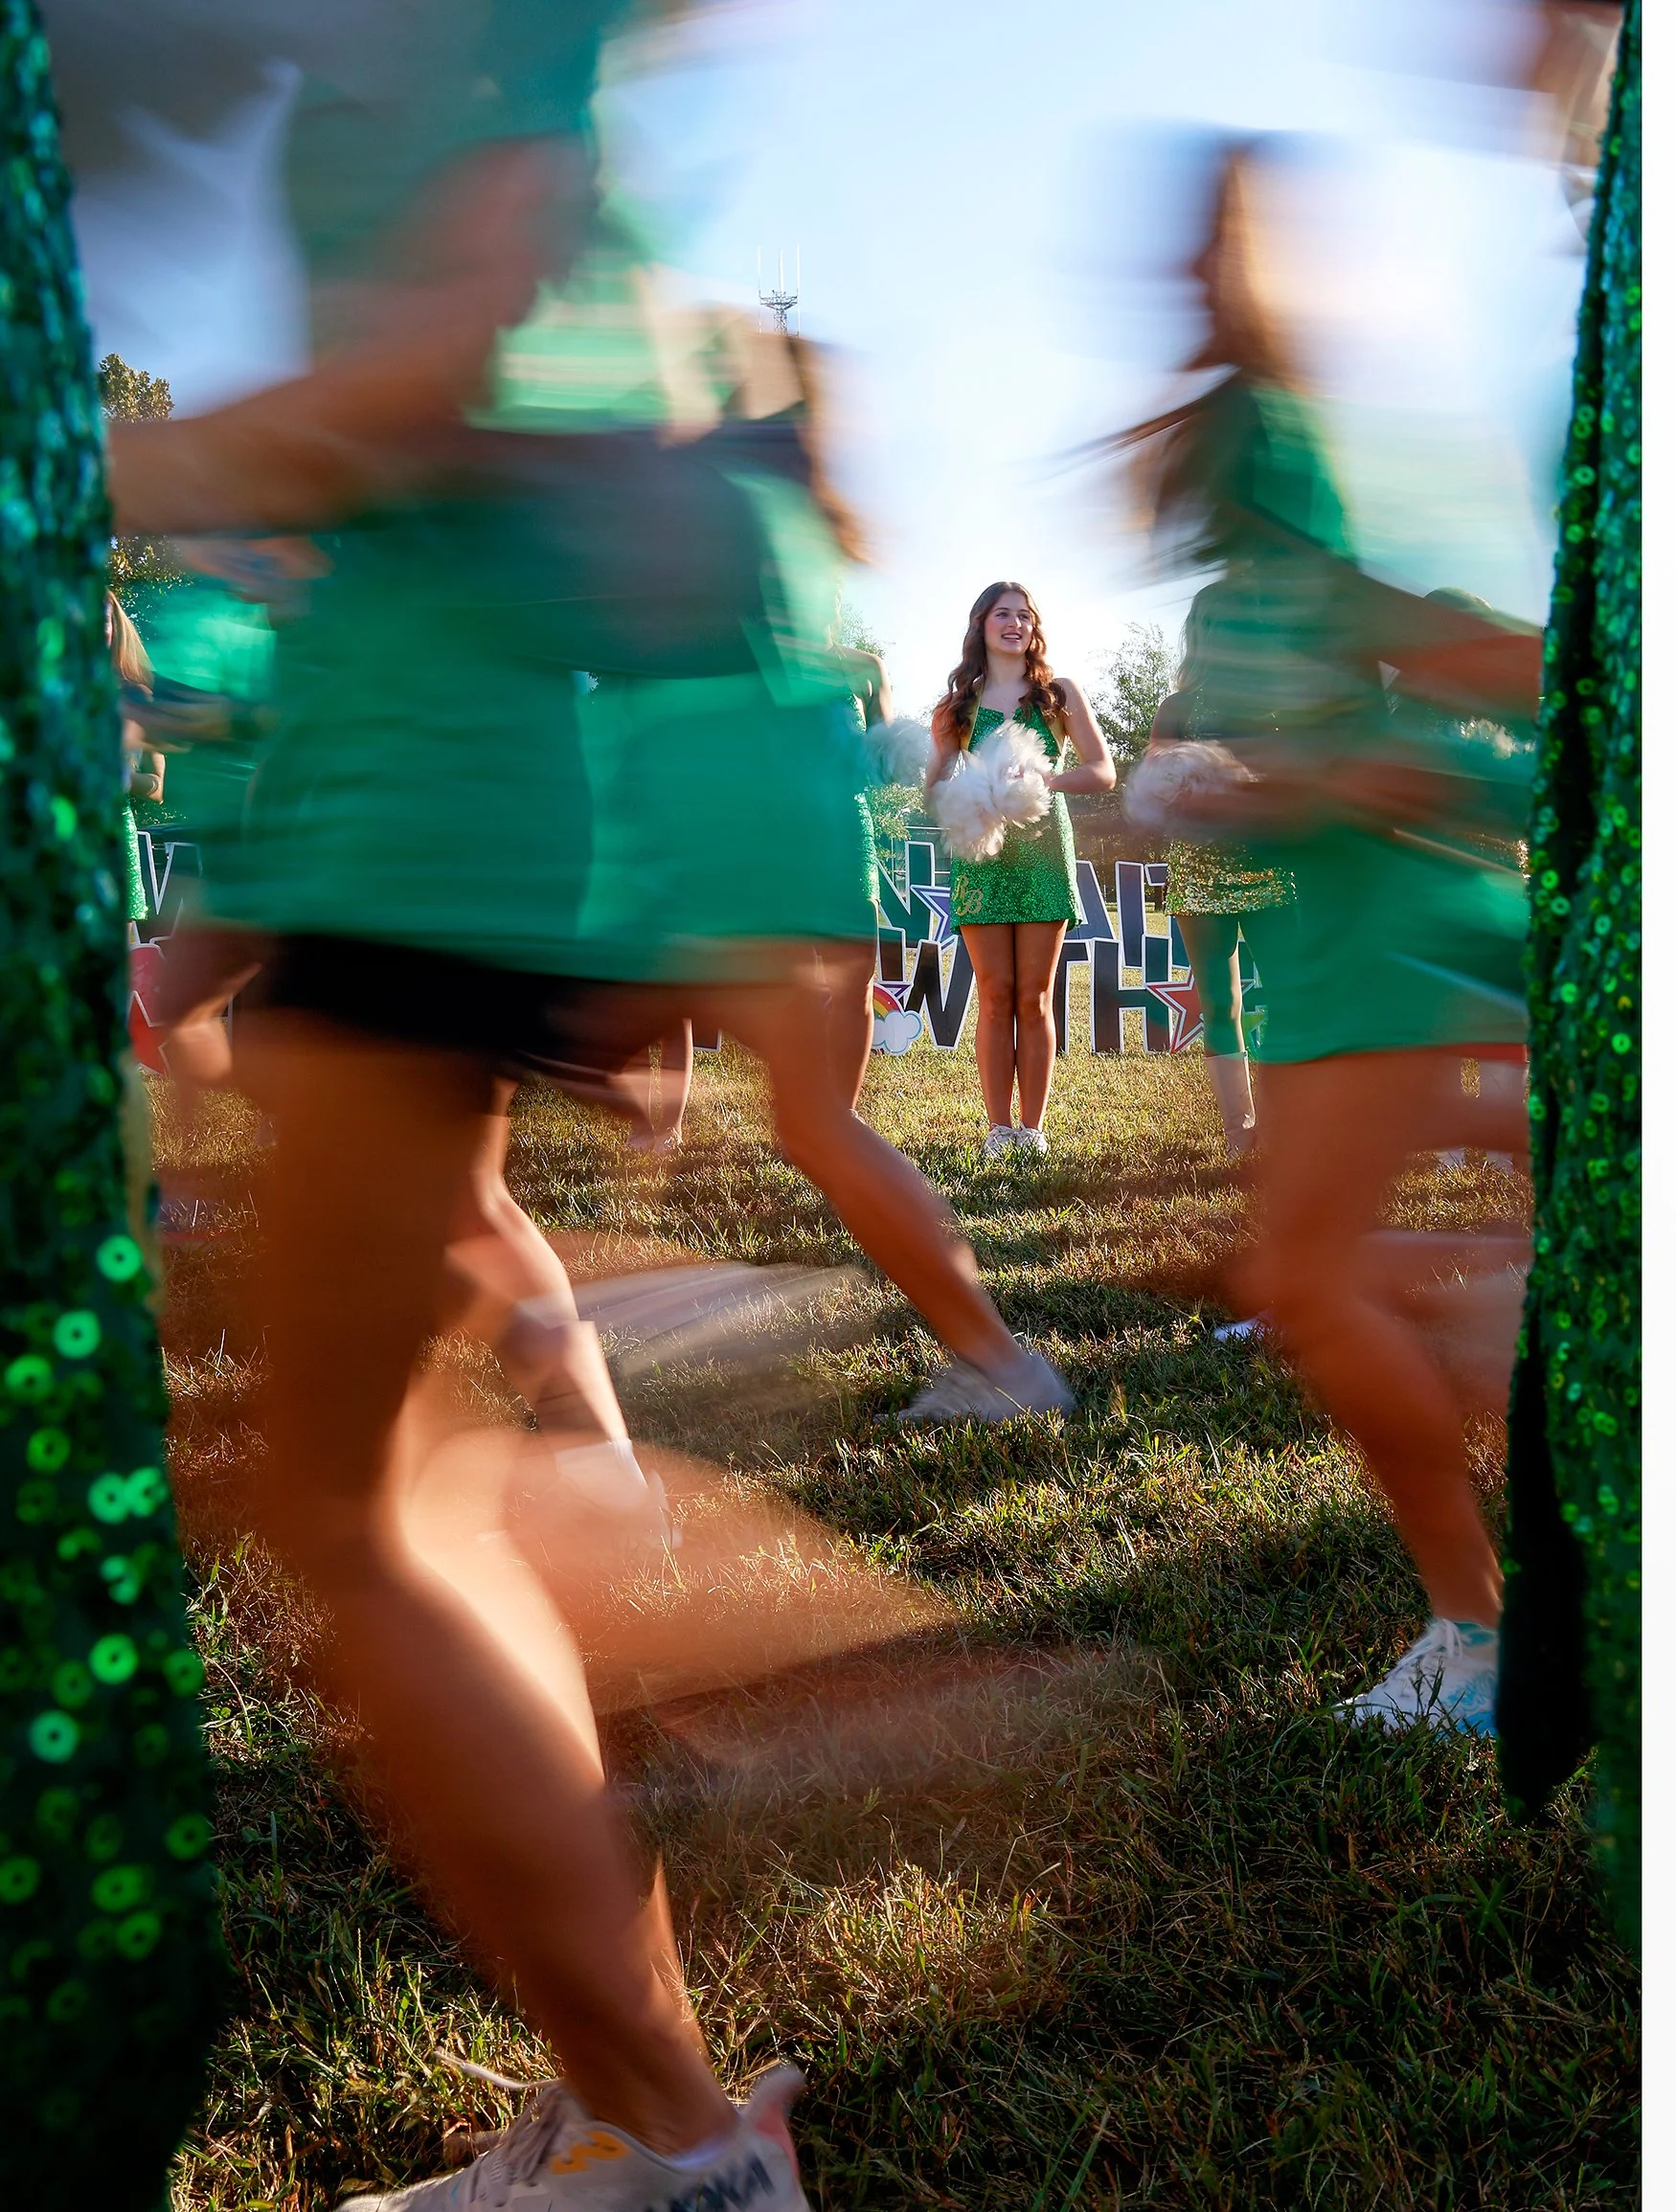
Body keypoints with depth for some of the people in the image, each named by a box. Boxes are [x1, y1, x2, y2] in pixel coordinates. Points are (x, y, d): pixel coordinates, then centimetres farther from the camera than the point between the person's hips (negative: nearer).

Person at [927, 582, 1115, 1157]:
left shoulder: (1059, 693, 8)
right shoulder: (958, 703, 11)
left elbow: (1103, 772, 3)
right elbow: (934, 785, 11)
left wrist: (1045, 779, -15)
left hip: (1044, 850, -1)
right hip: (981, 854, 1)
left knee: (1035, 999, 0)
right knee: (995, 998, 0)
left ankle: (1032, 1127, 6)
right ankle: (999, 1127, 5)